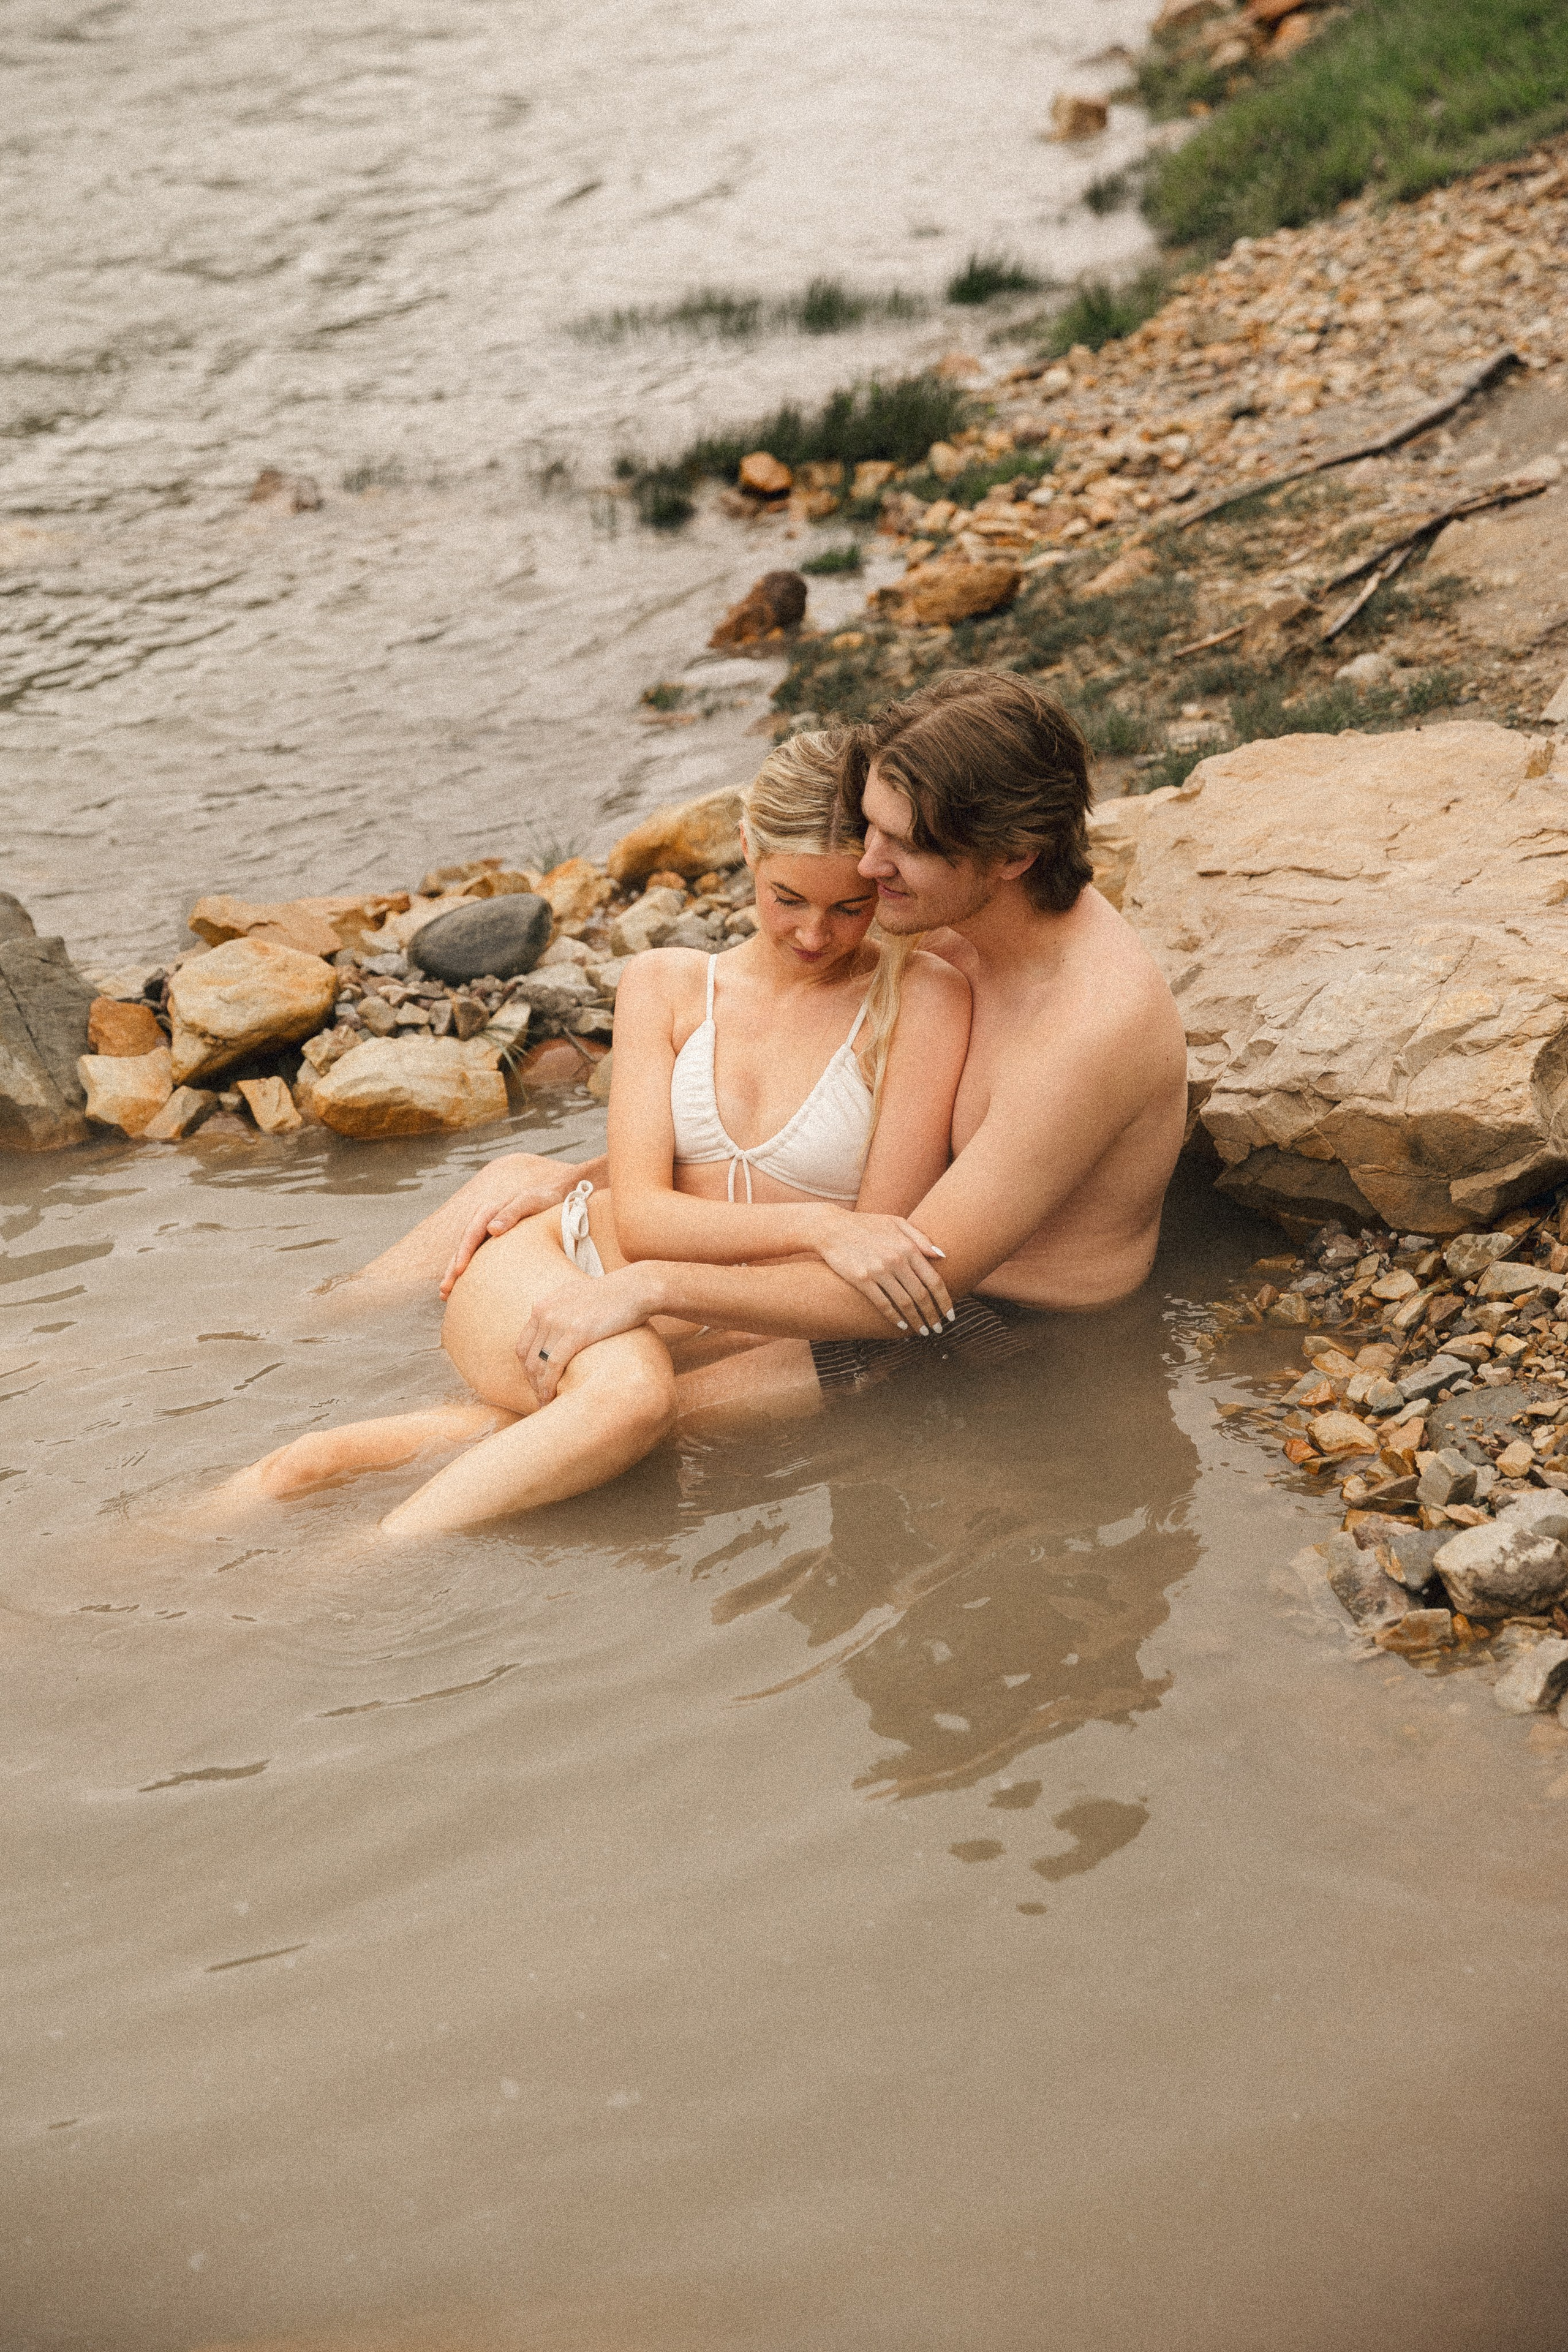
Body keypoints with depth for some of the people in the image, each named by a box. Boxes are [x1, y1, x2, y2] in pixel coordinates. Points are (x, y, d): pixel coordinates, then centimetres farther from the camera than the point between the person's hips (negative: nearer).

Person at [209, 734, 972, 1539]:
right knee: (628, 1391, -37)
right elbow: (640, 1217, -6)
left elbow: (892, 1248, -8)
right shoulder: (665, 985, 5)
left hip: (737, 1343, 0)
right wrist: (815, 1227, -23)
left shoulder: (919, 997, -3)